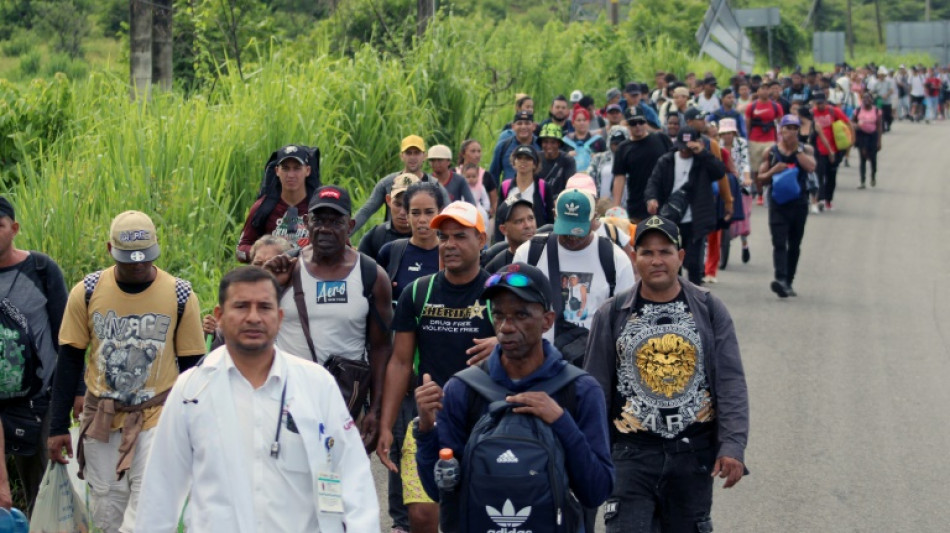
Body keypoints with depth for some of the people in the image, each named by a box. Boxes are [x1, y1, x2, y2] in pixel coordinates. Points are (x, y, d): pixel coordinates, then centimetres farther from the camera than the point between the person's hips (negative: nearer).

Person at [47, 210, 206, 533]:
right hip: (101, 418, 2)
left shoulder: (180, 296, -5)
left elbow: (191, 365, 3)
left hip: (157, 418, -2)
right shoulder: (87, 292, -2)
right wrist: (58, 427, 1)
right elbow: (69, 361, 4)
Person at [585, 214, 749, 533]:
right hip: (632, 451, -1)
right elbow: (595, 390, 5)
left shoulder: (710, 310, 4)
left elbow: (731, 384, 1)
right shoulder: (612, 315, 4)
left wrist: (733, 446, -10)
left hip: (694, 452, 1)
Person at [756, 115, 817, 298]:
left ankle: (788, 282, 17)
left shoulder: (806, 150, 6)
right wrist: (774, 170, -13)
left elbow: (811, 167, -14)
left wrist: (796, 149, -10)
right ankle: (781, 279, -28)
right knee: (779, 243, -14)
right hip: (778, 203, -2)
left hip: (799, 203, 2)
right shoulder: (771, 152, 5)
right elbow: (761, 178, 6)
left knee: (794, 245, 9)